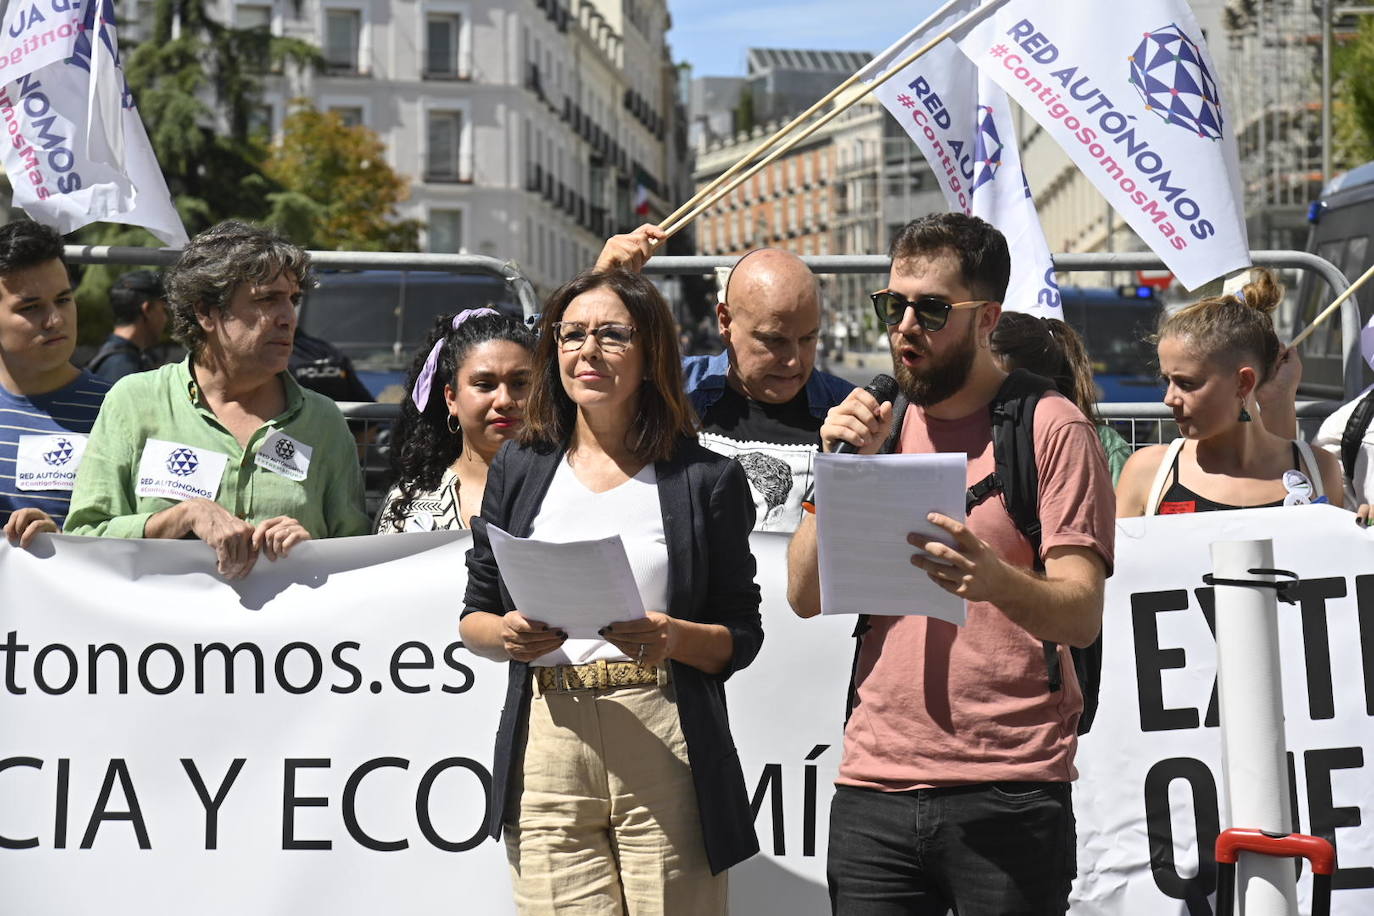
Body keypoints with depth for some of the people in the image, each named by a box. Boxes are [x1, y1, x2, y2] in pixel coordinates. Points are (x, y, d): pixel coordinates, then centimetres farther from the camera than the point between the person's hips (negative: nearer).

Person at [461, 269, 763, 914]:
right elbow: (472, 618, 15)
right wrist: (506, 634, -7)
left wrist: (674, 638, -15)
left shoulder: (705, 479, 5)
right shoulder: (518, 470, 13)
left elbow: (742, 637, 5)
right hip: (545, 743, 2)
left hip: (666, 753, -2)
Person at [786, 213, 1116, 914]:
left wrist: (995, 581, -32)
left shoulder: (1050, 427, -2)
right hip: (873, 786, 4)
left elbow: (1083, 614, -11)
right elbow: (805, 596, 7)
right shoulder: (877, 423, 13)